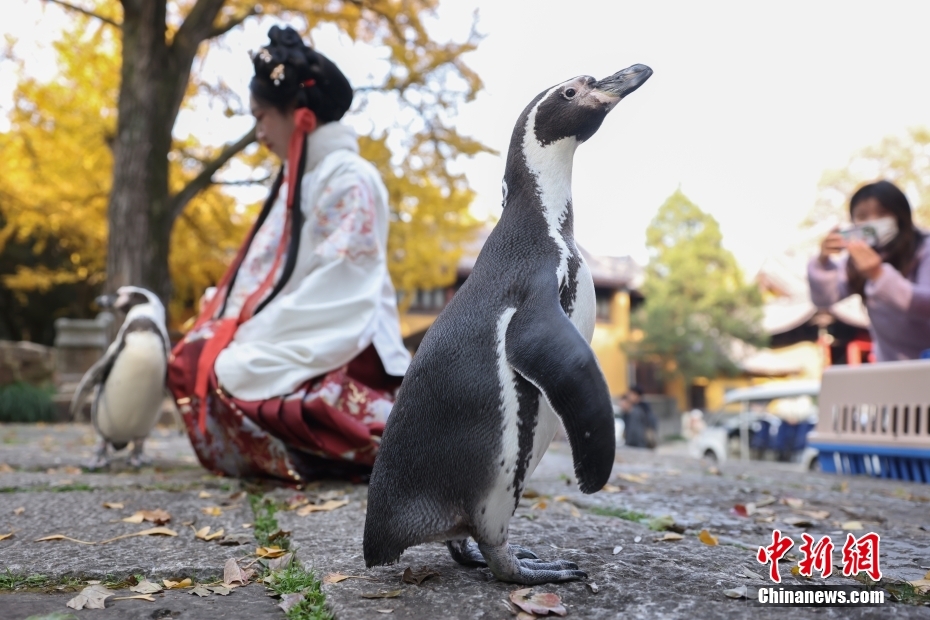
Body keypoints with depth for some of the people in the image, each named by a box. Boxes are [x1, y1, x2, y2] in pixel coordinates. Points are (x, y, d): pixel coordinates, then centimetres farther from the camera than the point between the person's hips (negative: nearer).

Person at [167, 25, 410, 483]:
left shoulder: (349, 178, -10)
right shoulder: (298, 180, 18)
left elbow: (336, 292, -18)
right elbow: (266, 275, 15)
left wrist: (254, 352, -18)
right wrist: (232, 335, 2)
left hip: (340, 358, -9)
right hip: (302, 347, 9)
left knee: (232, 378, -26)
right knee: (191, 363, -8)